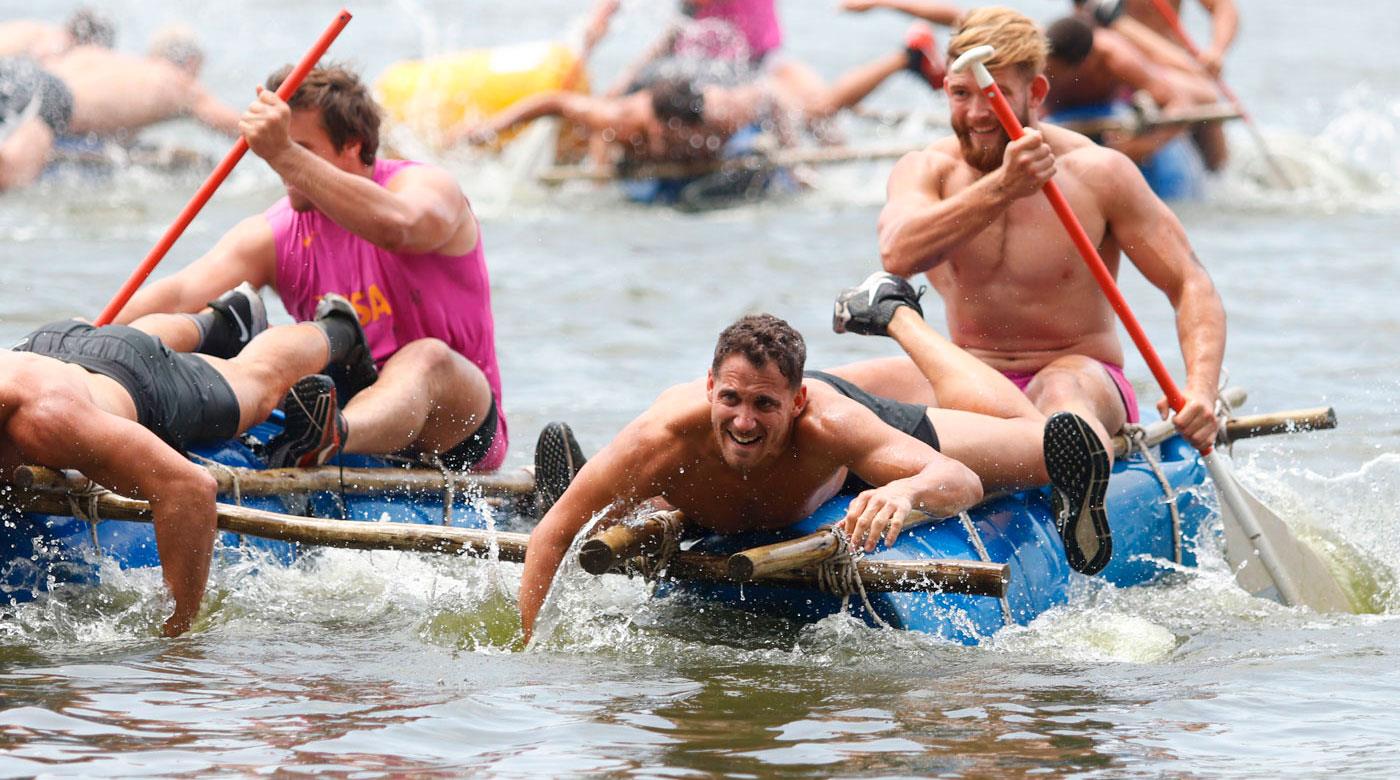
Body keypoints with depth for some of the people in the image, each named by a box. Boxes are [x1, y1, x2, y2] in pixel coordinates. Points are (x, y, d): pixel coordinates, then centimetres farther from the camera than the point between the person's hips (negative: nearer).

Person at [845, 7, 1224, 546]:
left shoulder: (1097, 174, -7)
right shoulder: (926, 171, -2)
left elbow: (1191, 286, -6)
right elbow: (898, 255, -25)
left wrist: (1201, 390, -25)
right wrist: (999, 189, -39)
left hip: (1086, 380, -4)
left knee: (1061, 388, -41)